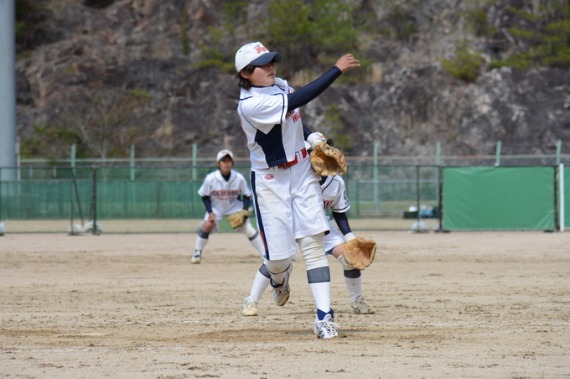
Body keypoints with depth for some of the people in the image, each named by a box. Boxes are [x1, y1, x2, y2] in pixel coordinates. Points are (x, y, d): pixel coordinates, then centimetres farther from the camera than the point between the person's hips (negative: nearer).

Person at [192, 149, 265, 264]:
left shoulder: (239, 178, -21)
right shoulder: (210, 179, -23)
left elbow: (247, 196, -6)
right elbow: (205, 196, -7)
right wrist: (210, 212, -18)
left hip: (235, 207, 0)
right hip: (216, 207, 0)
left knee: (248, 229, -13)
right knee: (207, 225, -24)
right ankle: (197, 253, -4)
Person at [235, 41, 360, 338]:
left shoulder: (280, 86, 3)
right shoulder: (250, 104, -23)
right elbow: (298, 100, -31)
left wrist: (315, 139, 3)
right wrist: (337, 70, -32)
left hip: (303, 174, 6)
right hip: (270, 182, -6)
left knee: (313, 243, -6)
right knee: (278, 256, -2)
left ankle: (324, 316, -9)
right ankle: (279, 277, 38)